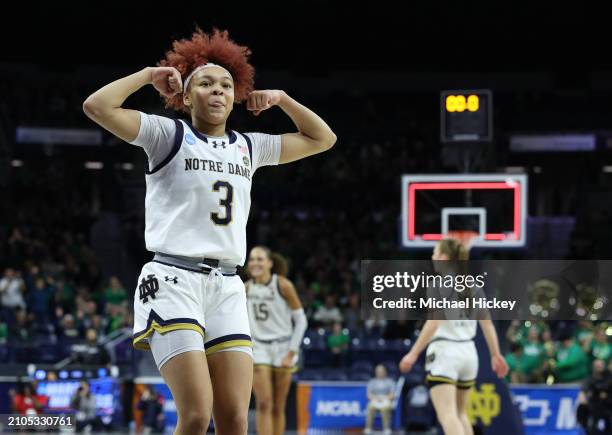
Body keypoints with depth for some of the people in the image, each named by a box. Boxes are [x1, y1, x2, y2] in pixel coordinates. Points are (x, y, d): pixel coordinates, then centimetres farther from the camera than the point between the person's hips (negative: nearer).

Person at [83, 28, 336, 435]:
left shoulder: (249, 147, 18)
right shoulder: (169, 135, 3)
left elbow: (323, 138, 29)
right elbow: (97, 106, -10)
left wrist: (281, 99, 19)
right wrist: (150, 75, -1)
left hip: (227, 287, 5)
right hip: (174, 280, -5)